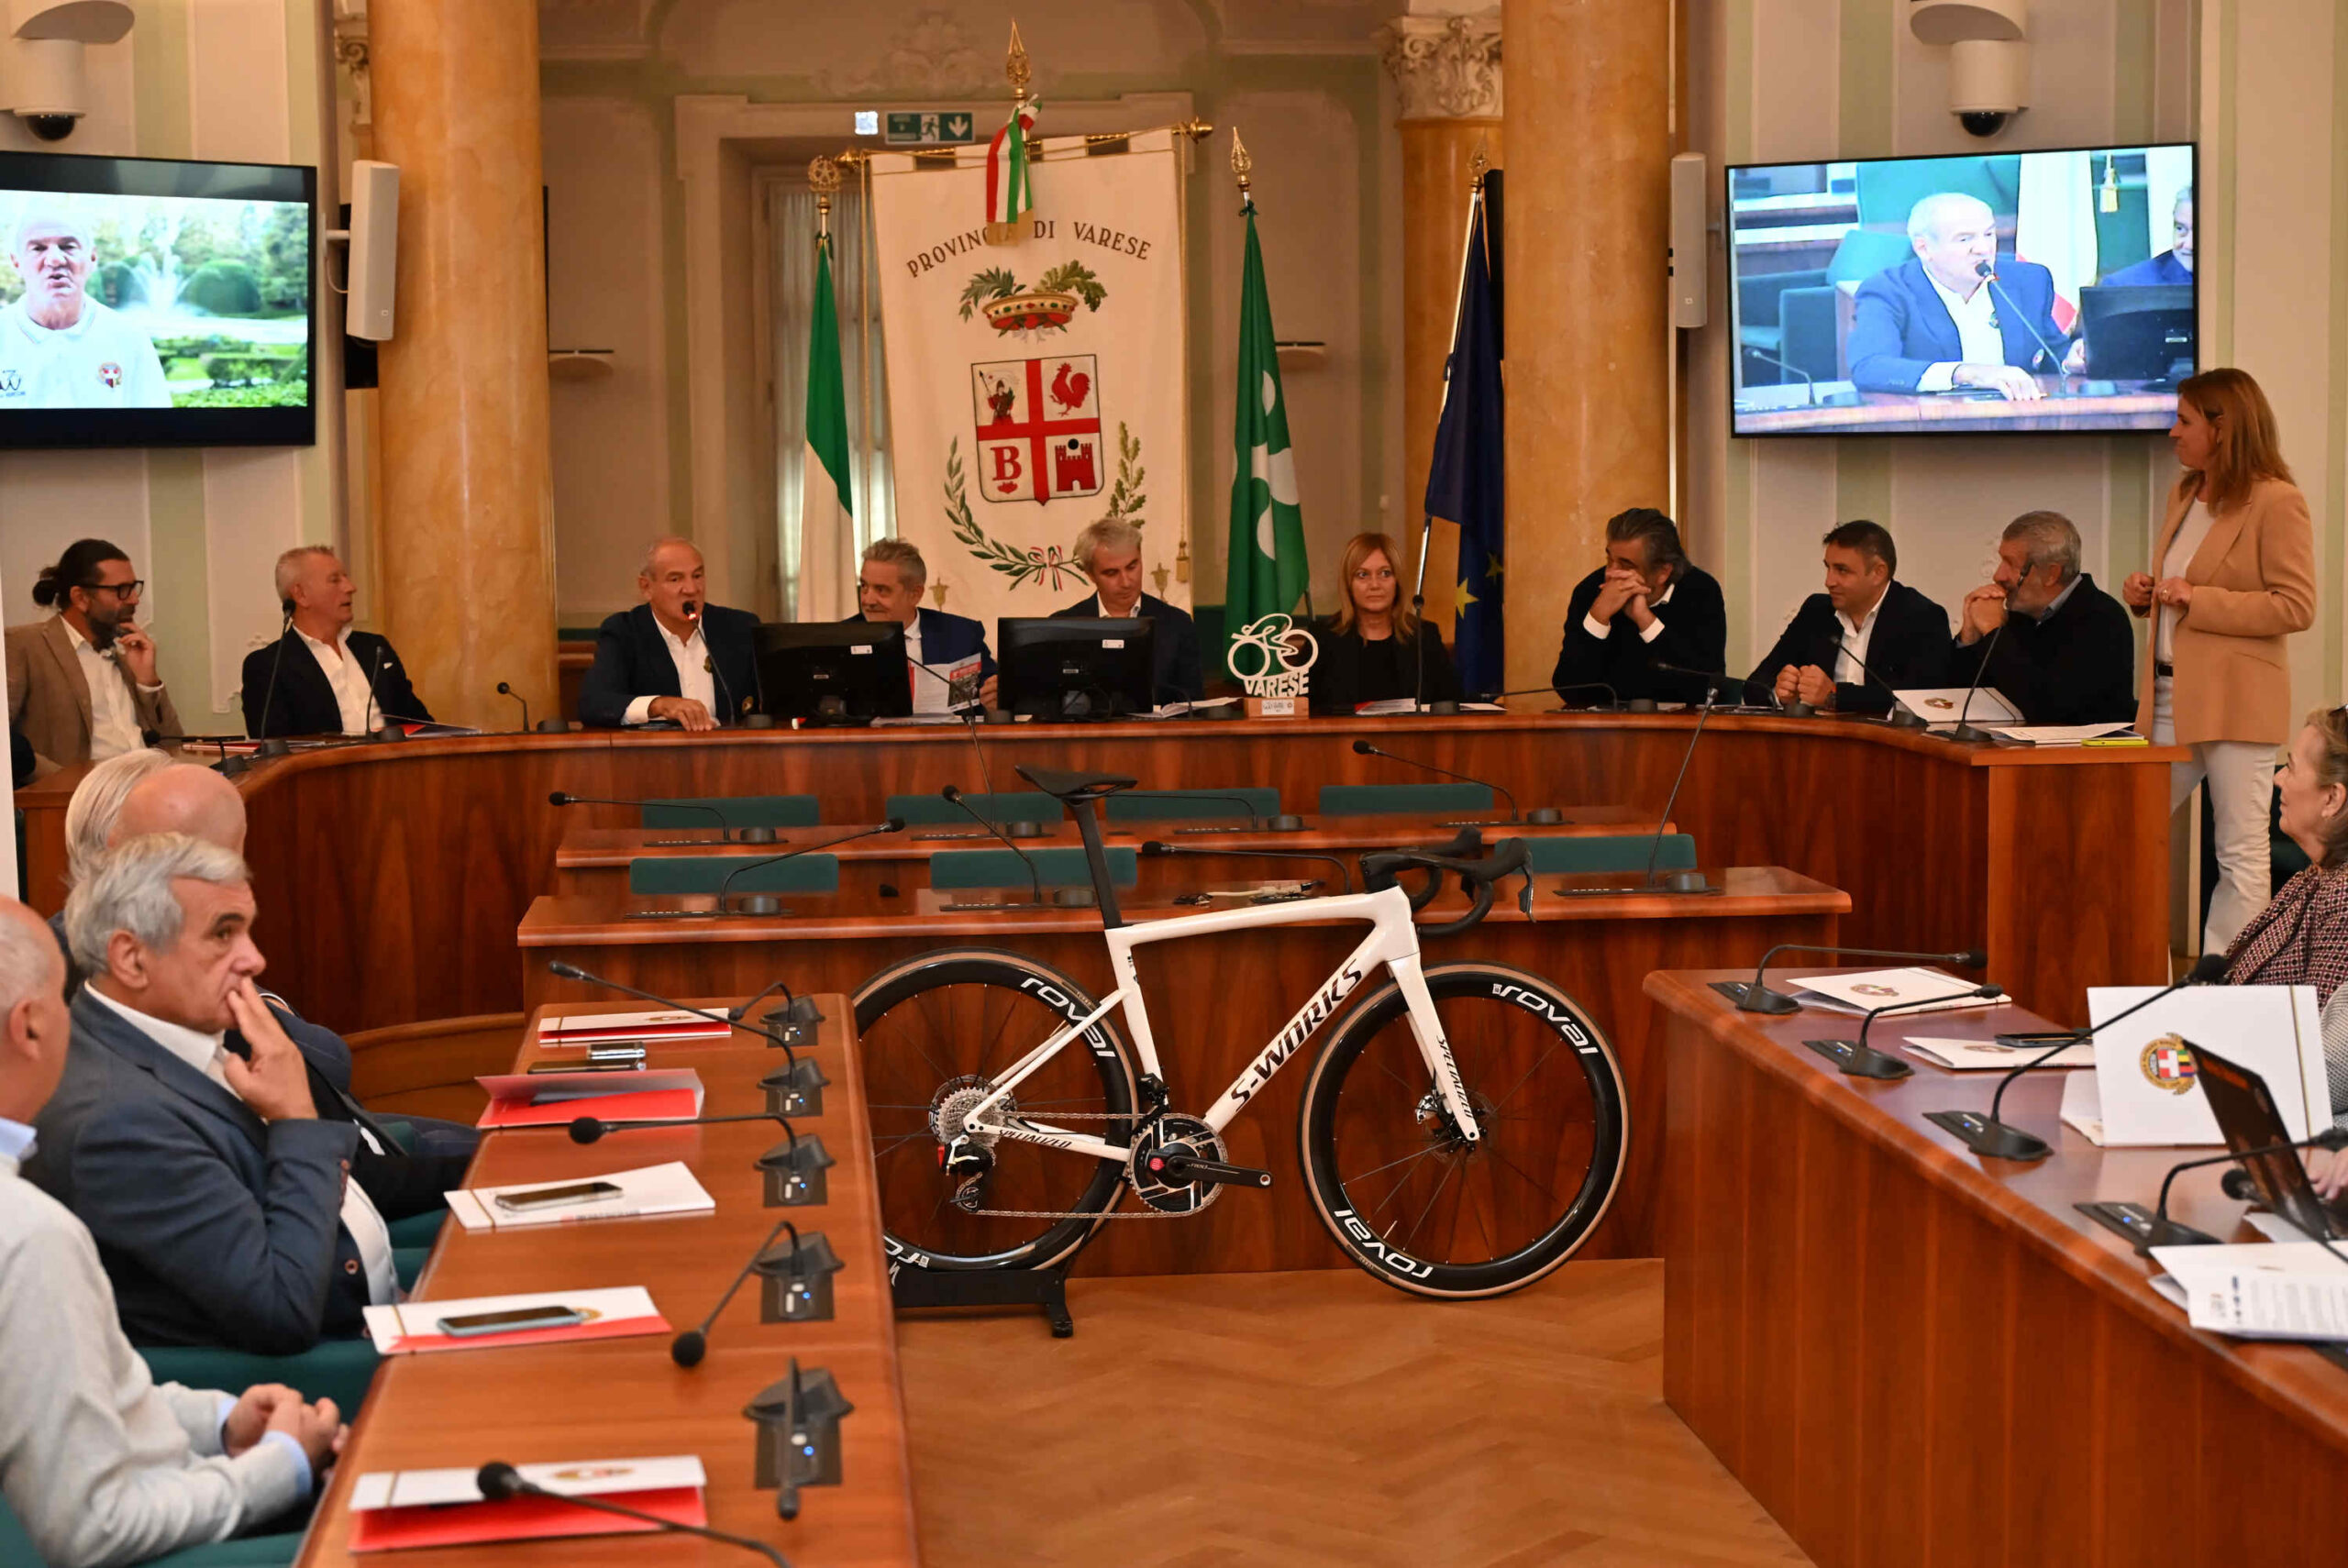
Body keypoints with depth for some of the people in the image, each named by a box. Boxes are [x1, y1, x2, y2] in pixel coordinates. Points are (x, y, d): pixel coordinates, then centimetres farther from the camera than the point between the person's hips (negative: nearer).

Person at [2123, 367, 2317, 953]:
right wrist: (2146, 595, 6)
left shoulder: (2277, 503, -10)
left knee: (2241, 856, 0)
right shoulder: (2184, 494, 15)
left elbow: (2297, 607, -15)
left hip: (2234, 701, -8)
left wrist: (2198, 600, -18)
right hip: (2169, 697, 8)